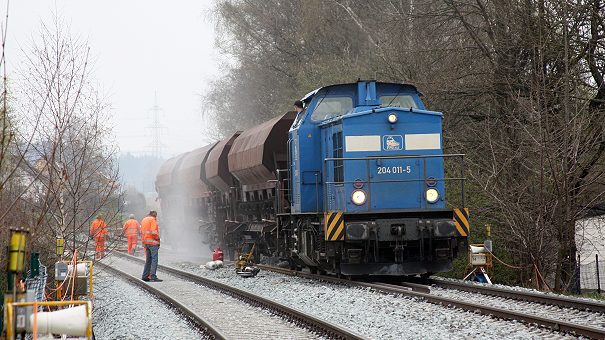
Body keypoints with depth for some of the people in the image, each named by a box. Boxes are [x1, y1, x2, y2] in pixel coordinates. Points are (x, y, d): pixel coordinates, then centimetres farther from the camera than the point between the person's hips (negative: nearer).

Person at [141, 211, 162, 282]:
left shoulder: (143, 220, 19)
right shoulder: (152, 220, -7)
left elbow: (141, 232, 19)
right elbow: (154, 232, -18)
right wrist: (157, 239, -6)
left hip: (145, 242, 8)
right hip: (152, 242, -8)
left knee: (148, 259, 14)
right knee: (154, 259, -10)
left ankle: (145, 276, 14)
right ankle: (153, 277, -18)